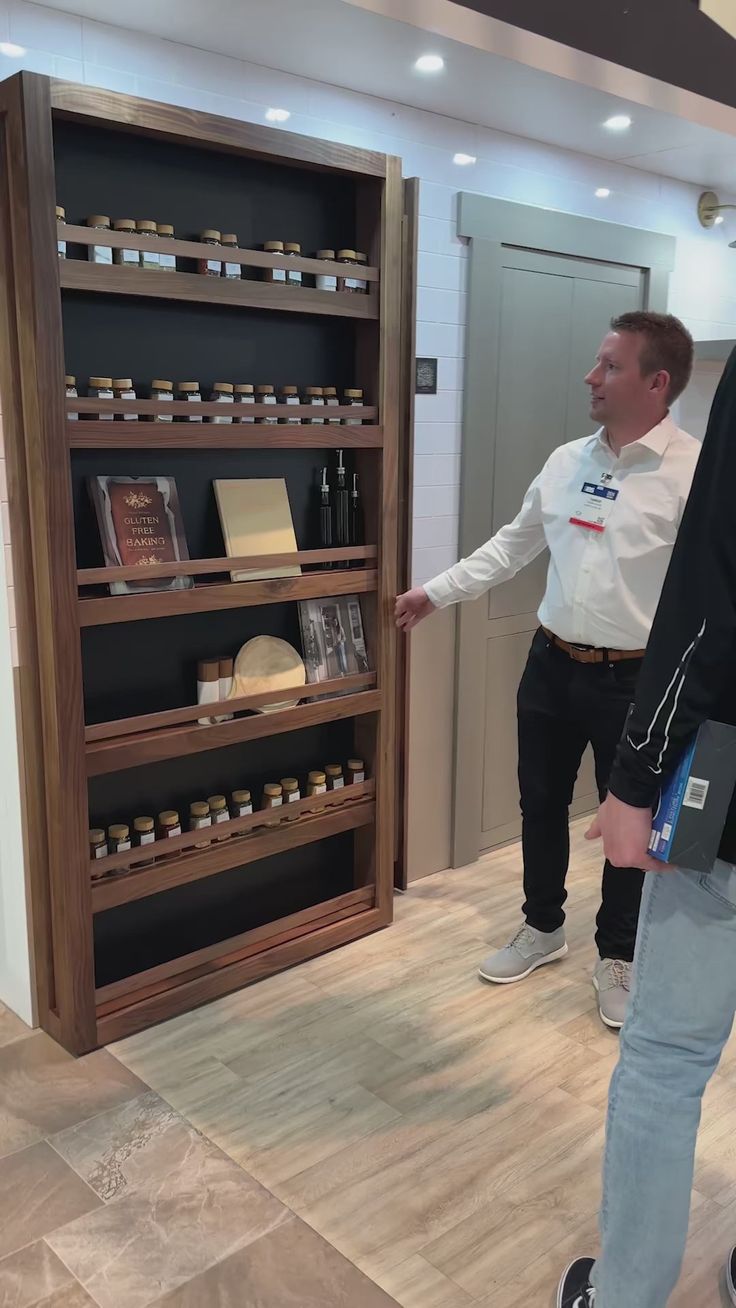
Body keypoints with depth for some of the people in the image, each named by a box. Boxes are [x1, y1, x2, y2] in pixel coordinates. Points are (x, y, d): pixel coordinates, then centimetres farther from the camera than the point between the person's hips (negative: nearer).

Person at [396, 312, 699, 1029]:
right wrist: (433, 592, 14)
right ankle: (542, 928, 40)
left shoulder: (692, 473, -14)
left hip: (635, 682, -5)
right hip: (551, 666, 6)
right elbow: (511, 545, 15)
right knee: (540, 804, 17)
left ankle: (616, 957, 33)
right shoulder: (566, 461, 5)